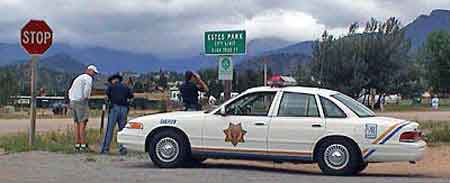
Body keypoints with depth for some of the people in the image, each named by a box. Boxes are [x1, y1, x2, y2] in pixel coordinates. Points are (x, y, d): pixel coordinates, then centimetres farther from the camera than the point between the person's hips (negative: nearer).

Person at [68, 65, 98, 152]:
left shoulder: (78, 78, 26)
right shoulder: (88, 78, -3)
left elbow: (70, 91, 25)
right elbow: (87, 88, -21)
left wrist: (71, 102, 19)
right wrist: (85, 97, -6)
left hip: (72, 102, 9)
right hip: (81, 102, -9)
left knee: (77, 124, 9)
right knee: (82, 123, -8)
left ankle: (77, 145, 7)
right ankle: (83, 145, -11)